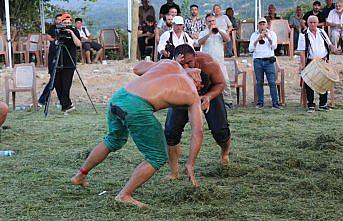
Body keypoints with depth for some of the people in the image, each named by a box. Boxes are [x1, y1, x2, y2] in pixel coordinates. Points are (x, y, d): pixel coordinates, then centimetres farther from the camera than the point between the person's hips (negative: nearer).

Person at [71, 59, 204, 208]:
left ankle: (80, 176, 46)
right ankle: (124, 196, 5)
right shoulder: (192, 96, 13)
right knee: (157, 157, 9)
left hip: (118, 96, 7)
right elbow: (197, 132, 10)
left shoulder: (171, 64, 23)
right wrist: (190, 164, 17)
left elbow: (137, 69, 33)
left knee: (113, 141, 33)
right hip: (137, 106, -7)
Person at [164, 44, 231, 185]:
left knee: (220, 130, -6)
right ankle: (174, 172, 0)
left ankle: (225, 153, 32)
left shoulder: (209, 65, -37)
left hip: (209, 92, 0)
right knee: (171, 130, -14)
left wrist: (208, 97, -38)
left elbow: (220, 84, -18)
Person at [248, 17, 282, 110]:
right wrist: (257, 39, -13)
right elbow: (250, 49, -1)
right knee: (259, 83, 3)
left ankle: (275, 103, -7)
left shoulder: (271, 34, 8)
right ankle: (260, 102, 11)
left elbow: (274, 46, -4)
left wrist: (268, 37, -17)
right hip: (258, 61, 1)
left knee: (272, 82, -7)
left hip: (269, 60, -1)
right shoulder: (254, 35, 9)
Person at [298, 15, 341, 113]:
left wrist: (333, 48, -6)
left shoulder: (322, 32, 9)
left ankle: (323, 104, 16)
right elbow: (302, 51, -9)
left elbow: (329, 44, 17)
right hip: (310, 62, -4)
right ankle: (310, 105, 5)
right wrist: (303, 64, -17)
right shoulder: (304, 35, -4)